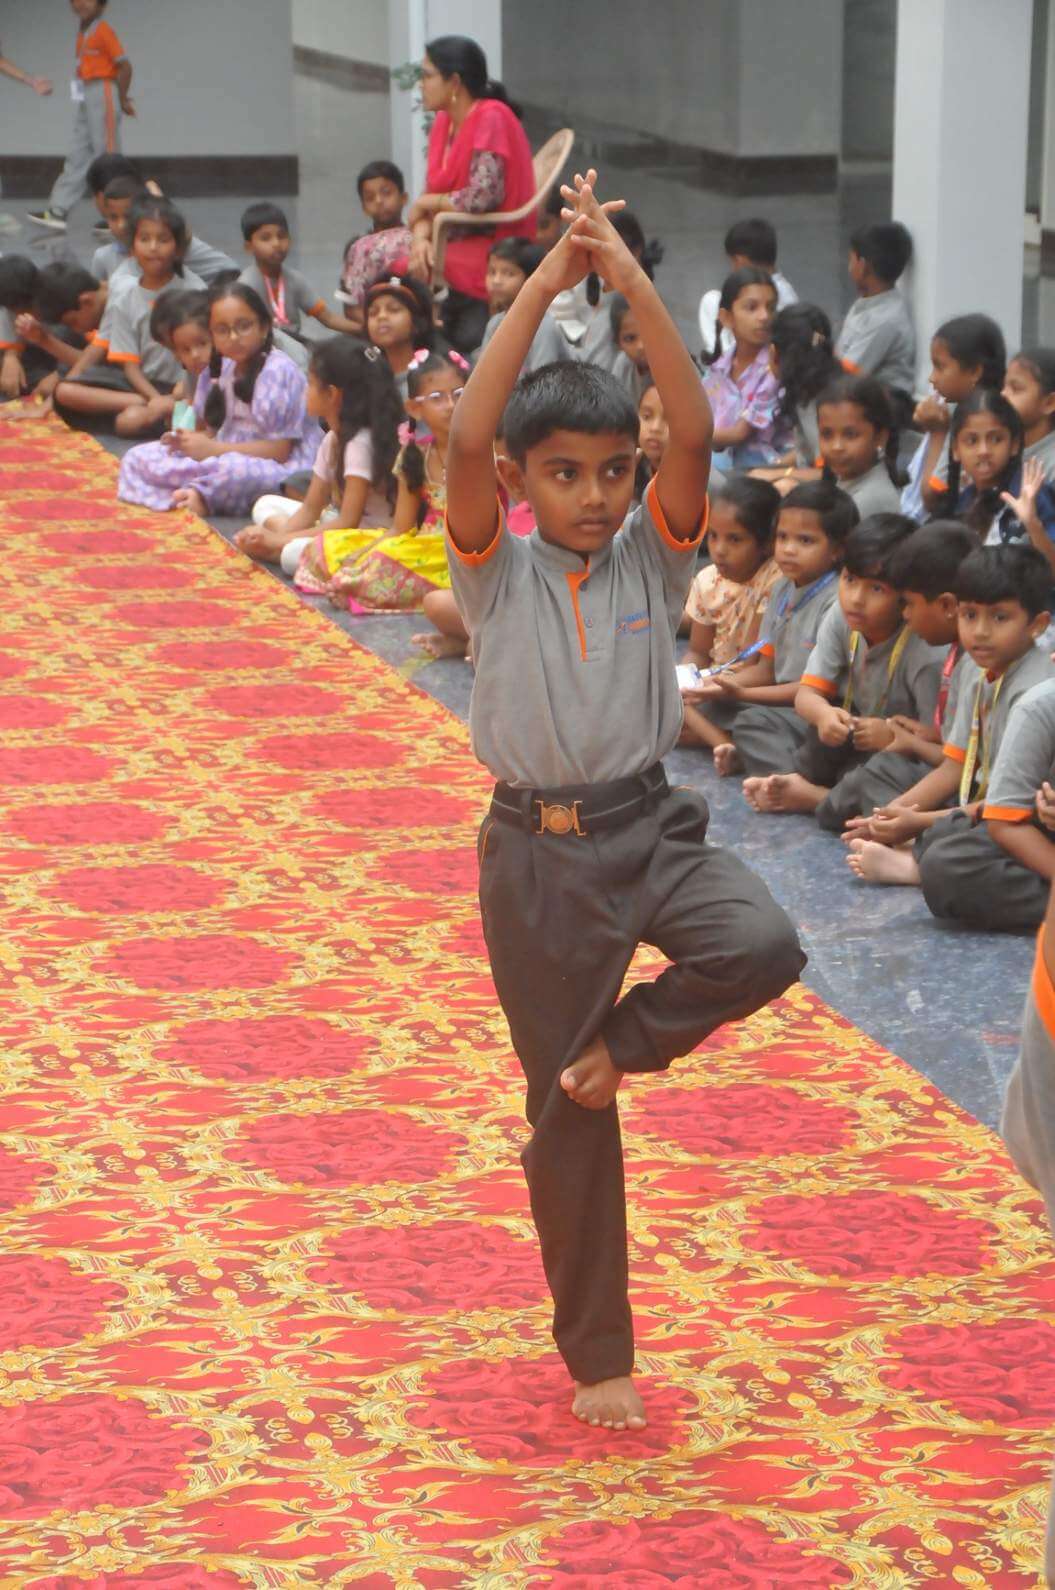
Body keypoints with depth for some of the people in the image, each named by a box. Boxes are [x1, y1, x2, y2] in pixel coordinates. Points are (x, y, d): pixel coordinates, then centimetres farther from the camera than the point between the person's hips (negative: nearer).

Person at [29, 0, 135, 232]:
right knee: (78, 156, 7)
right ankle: (57, 211, 7)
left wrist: (122, 99, -9)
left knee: (107, 155, -4)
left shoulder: (103, 31, -11)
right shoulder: (83, 34, 13)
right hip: (84, 97, 9)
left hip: (103, 95, -9)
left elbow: (125, 66, -14)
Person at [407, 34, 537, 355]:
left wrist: (425, 203, -8)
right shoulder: (444, 122, 12)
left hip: (491, 253, -8)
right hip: (452, 242, 8)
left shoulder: (492, 118, -12)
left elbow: (483, 198, -22)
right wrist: (421, 236, -13)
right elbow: (430, 196, 8)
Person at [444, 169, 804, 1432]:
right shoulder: (496, 571, -6)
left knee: (763, 947, -29)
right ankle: (597, 1356, 21)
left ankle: (623, 1041, 2)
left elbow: (694, 436, -16)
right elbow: (464, 442, -23)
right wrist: (540, 286, -23)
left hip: (652, 825, 2)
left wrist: (632, 281, -21)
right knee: (567, 1113, 5)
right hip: (538, 853, -2)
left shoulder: (651, 558, -1)